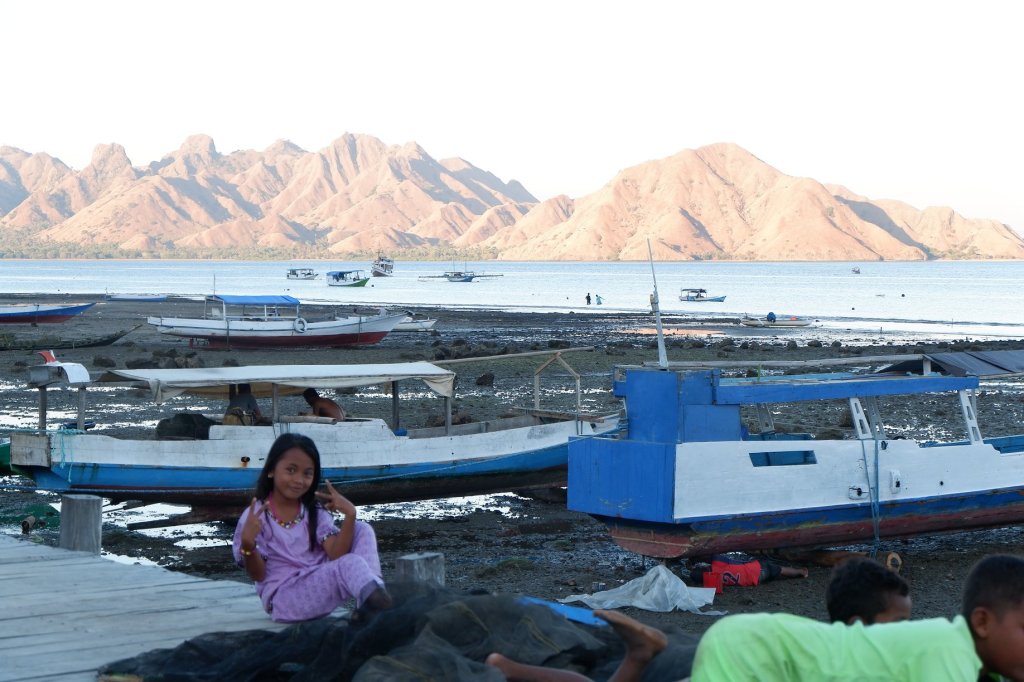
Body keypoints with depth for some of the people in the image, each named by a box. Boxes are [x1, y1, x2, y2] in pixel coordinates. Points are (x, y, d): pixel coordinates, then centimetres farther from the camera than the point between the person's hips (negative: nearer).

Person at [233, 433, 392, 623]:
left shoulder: (315, 513, 9)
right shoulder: (255, 517, -6)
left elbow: (336, 554, -7)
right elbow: (258, 575, -8)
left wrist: (349, 515, -19)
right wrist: (248, 545, -28)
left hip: (321, 588, 6)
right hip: (285, 599, -6)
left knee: (361, 529, -6)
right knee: (351, 563, -28)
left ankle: (369, 606, -20)